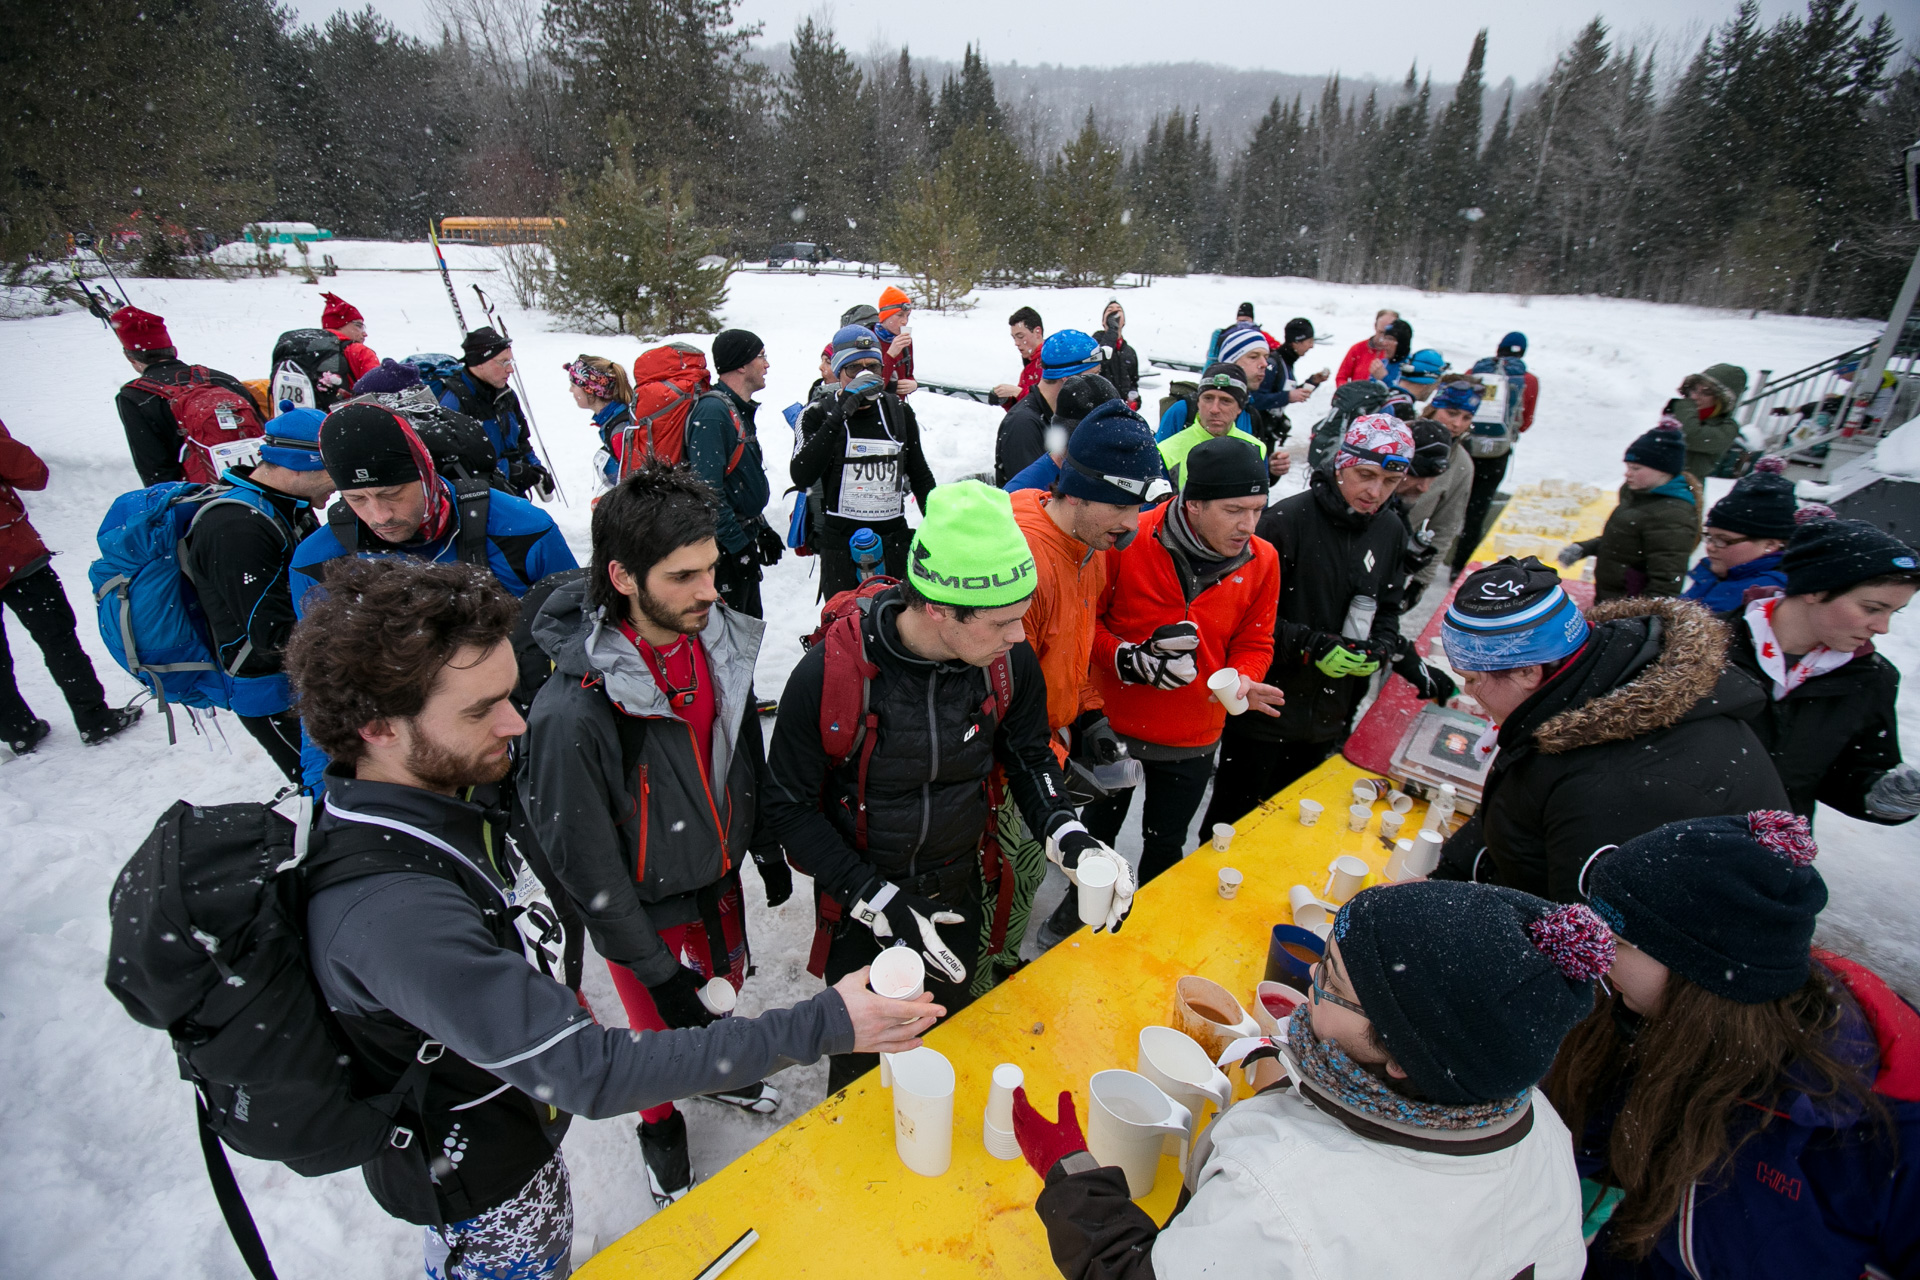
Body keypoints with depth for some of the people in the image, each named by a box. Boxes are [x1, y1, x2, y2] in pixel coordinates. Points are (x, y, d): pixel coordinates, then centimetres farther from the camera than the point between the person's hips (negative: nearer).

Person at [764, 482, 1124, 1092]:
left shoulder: (1008, 660, -18)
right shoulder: (829, 674, -29)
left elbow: (1028, 754, 0)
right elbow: (789, 805, -18)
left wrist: (1067, 834, -17)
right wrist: (881, 903, -23)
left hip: (958, 895, 4)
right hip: (860, 906, -3)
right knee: (864, 1054, 18)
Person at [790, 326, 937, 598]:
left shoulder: (899, 411, 7)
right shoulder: (819, 414, -4)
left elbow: (920, 475, 17)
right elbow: (801, 477, -20)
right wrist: (839, 415, -22)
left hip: (895, 542, 3)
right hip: (840, 543, -3)